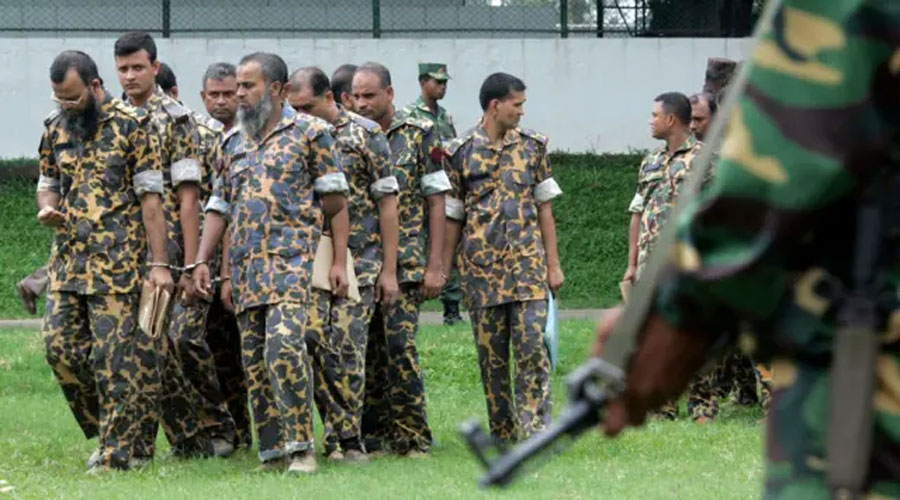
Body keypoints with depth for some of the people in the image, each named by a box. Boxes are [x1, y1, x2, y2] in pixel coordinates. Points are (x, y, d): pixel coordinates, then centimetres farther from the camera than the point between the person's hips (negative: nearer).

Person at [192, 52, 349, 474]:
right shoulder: (233, 142, 18)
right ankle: (272, 451, 9)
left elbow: (335, 200, -1)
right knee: (254, 359, 3)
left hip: (290, 259, -6)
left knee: (285, 344, -22)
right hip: (244, 265, 6)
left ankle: (301, 446, -16)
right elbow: (219, 206, 19)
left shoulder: (310, 132, 1)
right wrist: (201, 261, 10)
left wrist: (339, 260, -8)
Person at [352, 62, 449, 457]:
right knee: (366, 352, 4)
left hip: (404, 264, -3)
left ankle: (413, 436, -6)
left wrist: (435, 265, -4)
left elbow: (436, 202, 1)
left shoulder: (420, 136, 2)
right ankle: (375, 435, 11)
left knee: (400, 345, -12)